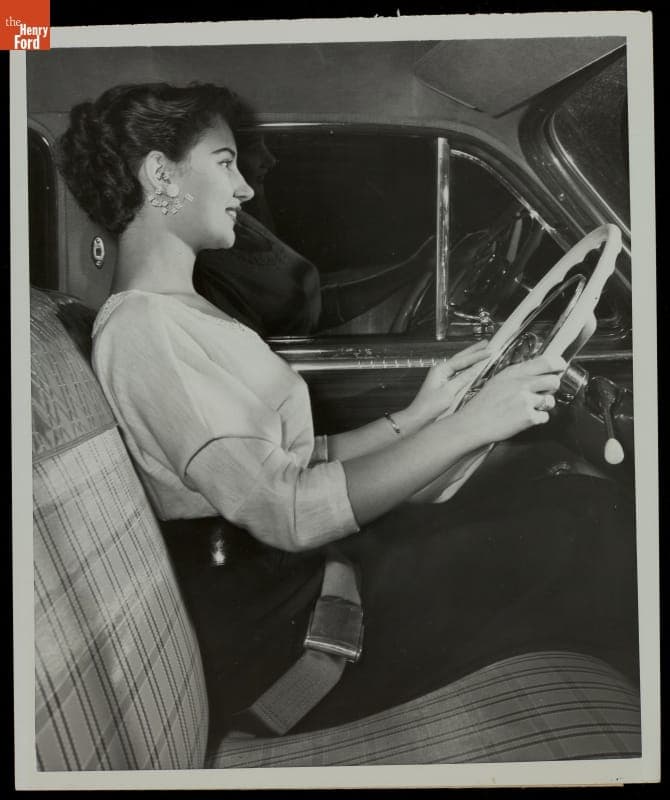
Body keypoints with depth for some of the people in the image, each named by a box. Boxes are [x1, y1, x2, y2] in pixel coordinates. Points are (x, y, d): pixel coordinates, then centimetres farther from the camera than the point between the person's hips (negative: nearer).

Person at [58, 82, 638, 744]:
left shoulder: (175, 316, 15)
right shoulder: (143, 329, -17)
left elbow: (287, 460, 11)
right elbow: (285, 512, -24)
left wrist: (416, 417, 4)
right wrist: (470, 423, -20)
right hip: (268, 629, -9)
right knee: (584, 523, -12)